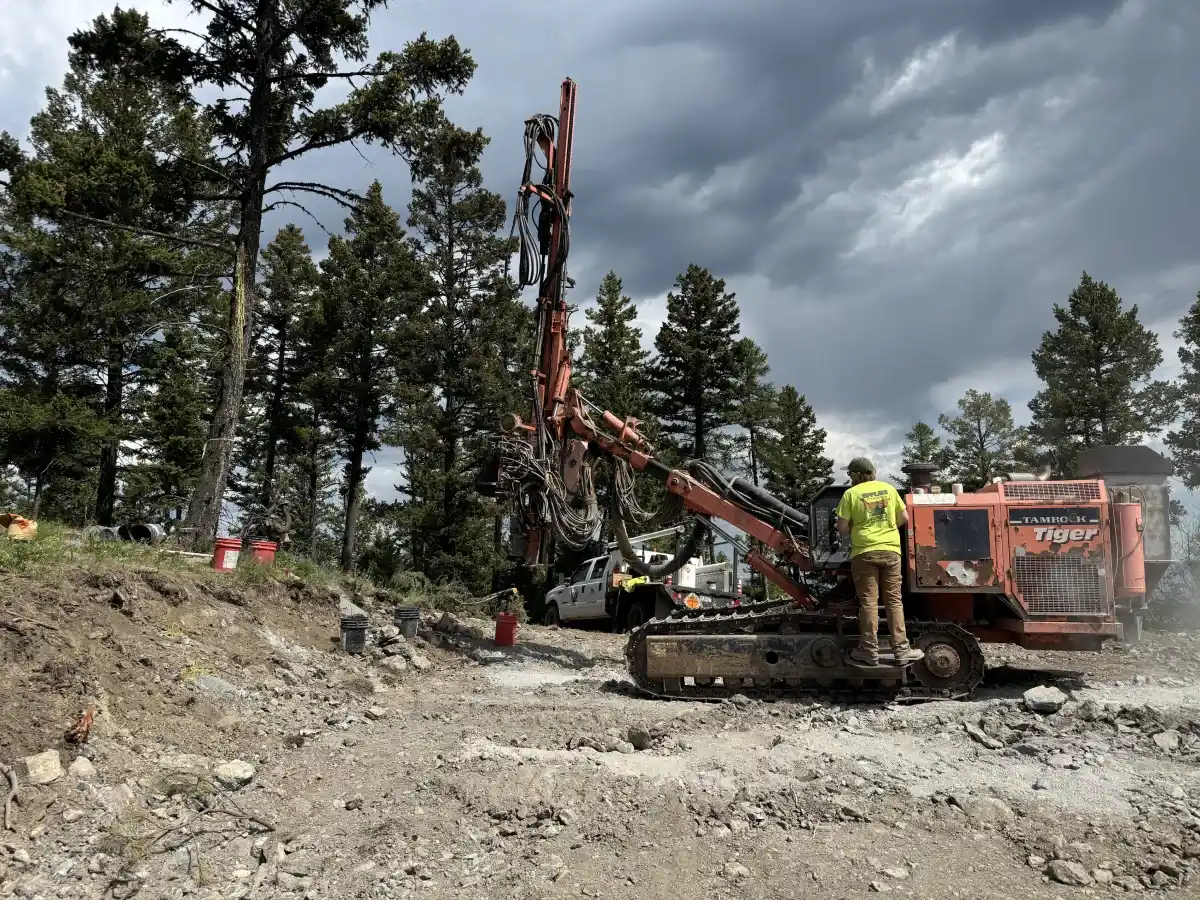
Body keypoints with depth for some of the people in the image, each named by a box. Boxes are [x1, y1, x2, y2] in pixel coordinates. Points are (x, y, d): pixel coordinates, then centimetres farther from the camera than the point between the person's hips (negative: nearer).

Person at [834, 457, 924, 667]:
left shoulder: (851, 493, -3)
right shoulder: (888, 488, 9)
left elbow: (842, 529, -5)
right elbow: (904, 518, 11)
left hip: (864, 552, -3)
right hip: (890, 550, 3)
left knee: (868, 602, 2)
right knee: (894, 600, 8)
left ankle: (870, 651, 5)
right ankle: (901, 650, 8)